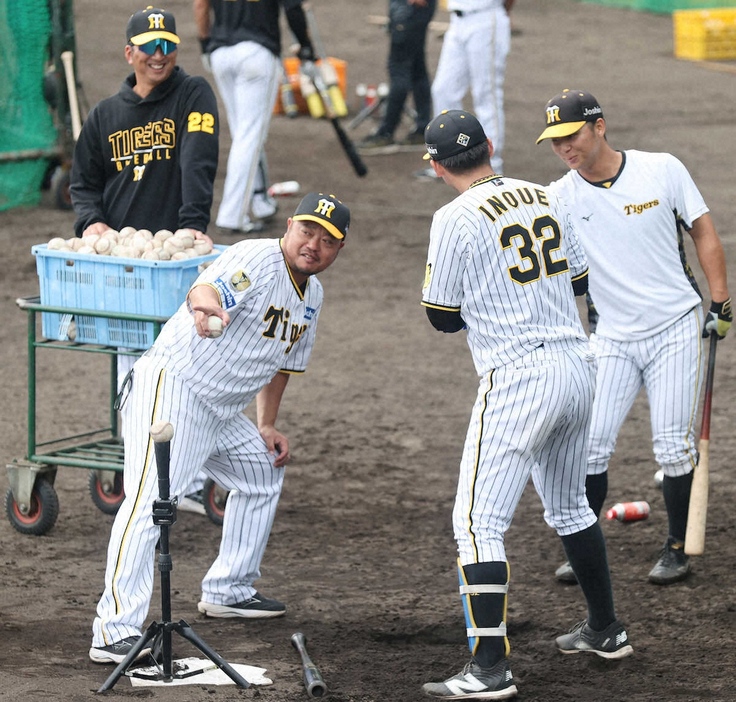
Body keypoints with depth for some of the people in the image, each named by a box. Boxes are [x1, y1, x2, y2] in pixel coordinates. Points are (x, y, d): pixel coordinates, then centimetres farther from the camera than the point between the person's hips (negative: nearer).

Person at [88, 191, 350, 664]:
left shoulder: (312, 296, 12)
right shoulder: (255, 260, -17)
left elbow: (281, 362, 25)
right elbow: (207, 288, -38)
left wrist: (266, 427, 21)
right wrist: (205, 306, -62)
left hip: (221, 412, 10)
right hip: (173, 389, -10)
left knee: (263, 473, 25)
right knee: (149, 501, -22)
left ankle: (229, 590, 39)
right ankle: (115, 631, -30)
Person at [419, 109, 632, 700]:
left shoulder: (456, 219, -9)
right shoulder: (543, 197, 10)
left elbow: (444, 318, -4)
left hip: (518, 379, -7)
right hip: (578, 365, 7)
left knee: (478, 523, -6)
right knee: (569, 505, 26)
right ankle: (605, 630, 36)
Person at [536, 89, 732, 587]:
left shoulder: (663, 171, -7)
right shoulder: (560, 198, -4)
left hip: (676, 328, -2)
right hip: (613, 339, 2)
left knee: (674, 446, -2)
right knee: (589, 446, -4)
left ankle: (678, 549, 14)